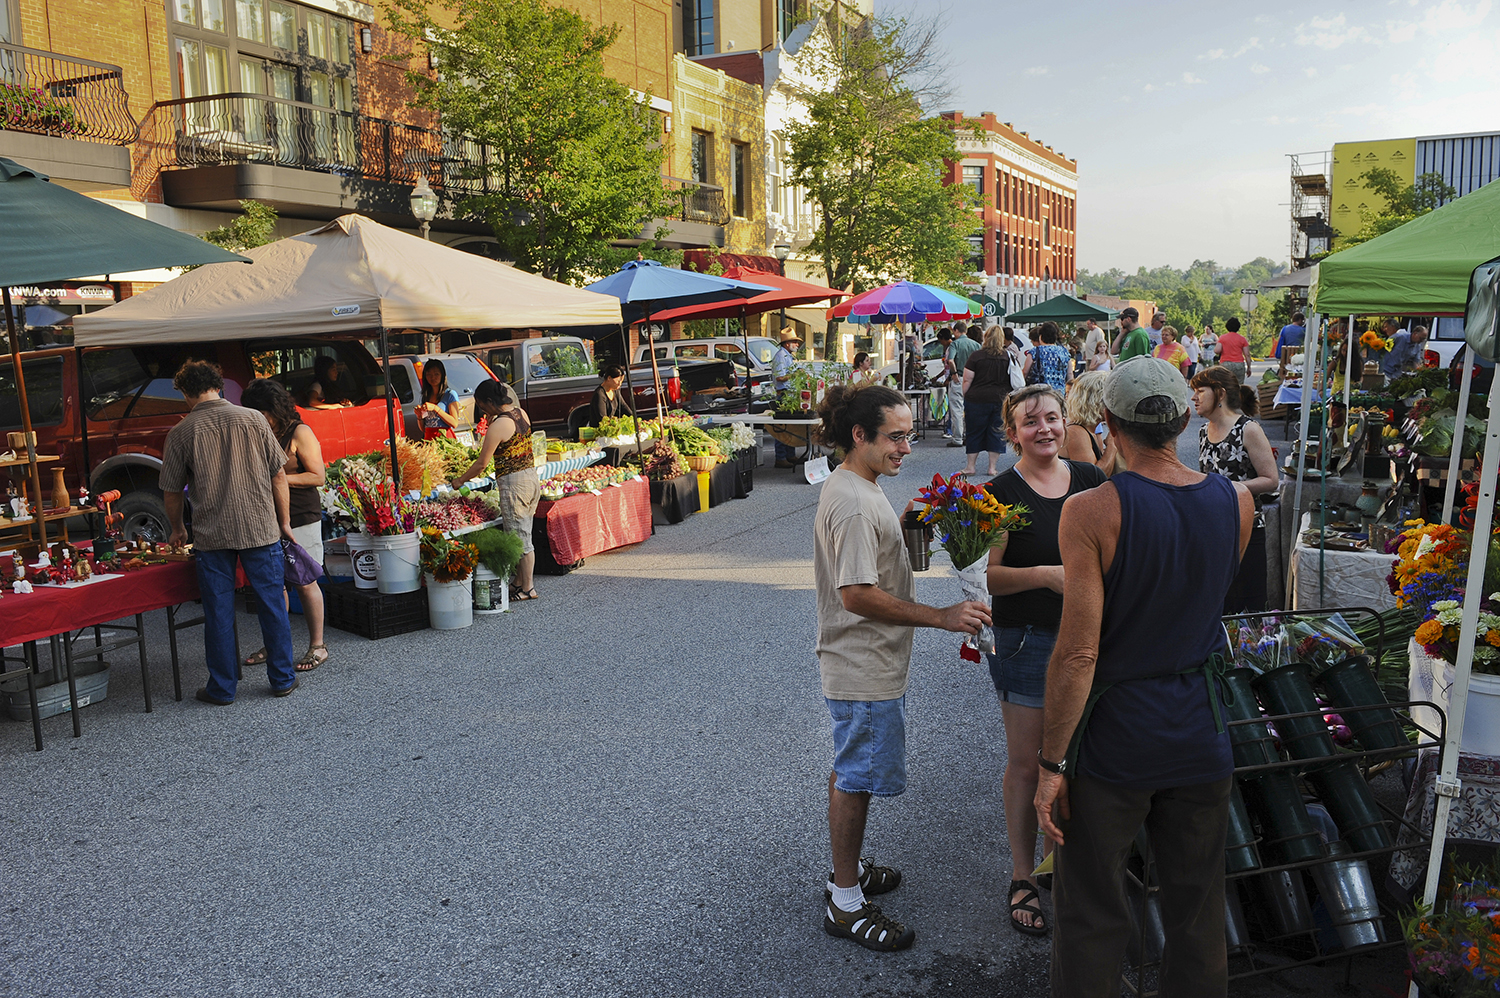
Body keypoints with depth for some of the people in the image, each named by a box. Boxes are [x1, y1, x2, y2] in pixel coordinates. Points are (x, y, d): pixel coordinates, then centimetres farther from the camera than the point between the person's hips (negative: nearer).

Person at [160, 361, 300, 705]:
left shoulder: (181, 433, -2)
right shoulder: (253, 419, -1)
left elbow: (171, 493, 5)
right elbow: (278, 475, 1)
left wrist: (177, 530, 22)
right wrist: (284, 522, 11)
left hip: (211, 535, 0)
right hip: (261, 529, 1)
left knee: (219, 612, 8)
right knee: (272, 605, 9)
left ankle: (222, 688, 17)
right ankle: (282, 679, 17)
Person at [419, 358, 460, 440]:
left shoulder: (450, 394, 4)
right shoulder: (425, 396, 18)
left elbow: (455, 423, -7)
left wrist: (435, 408, -10)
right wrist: (419, 415, 2)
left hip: (445, 437, -4)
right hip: (428, 439, 4)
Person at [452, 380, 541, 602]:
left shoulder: (498, 426, -17)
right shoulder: (520, 413, 6)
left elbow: (481, 464, -13)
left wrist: (459, 481, 2)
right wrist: (491, 420, 12)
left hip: (513, 483, -9)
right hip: (531, 477, 9)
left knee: (520, 539, 1)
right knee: (523, 535, 16)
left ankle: (526, 589, 10)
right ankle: (519, 581, 25)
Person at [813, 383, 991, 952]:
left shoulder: (857, 487, 8)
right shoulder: (852, 503, -25)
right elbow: (858, 595, -30)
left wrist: (907, 526, 5)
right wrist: (942, 617, -29)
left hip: (868, 664, 10)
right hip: (862, 670, -10)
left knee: (852, 774, 22)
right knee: (856, 780, 2)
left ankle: (848, 868, 39)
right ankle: (846, 904, 15)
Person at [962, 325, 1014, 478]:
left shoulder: (976, 356, -7)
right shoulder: (1008, 357, 1)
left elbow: (967, 380, -7)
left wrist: (965, 396, 5)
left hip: (977, 399, -2)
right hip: (1000, 401, 2)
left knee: (973, 432, 7)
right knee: (996, 433, 9)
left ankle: (970, 466, 12)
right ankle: (993, 467, 11)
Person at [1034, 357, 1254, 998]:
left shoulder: (1091, 511, -19)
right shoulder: (1237, 503, -5)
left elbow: (1078, 652, -20)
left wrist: (1052, 763, -13)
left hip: (1113, 739, -4)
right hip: (1201, 737, 5)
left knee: (1092, 919, 12)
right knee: (1197, 913, 20)